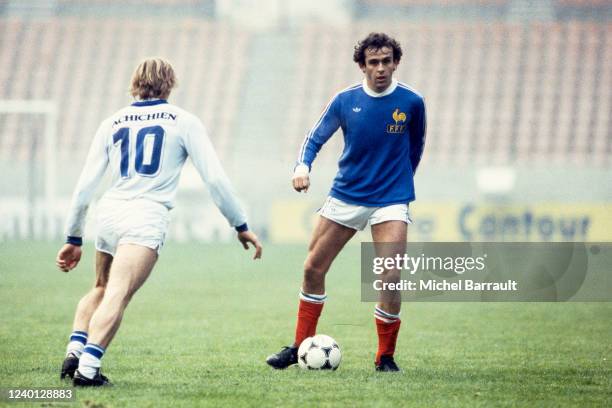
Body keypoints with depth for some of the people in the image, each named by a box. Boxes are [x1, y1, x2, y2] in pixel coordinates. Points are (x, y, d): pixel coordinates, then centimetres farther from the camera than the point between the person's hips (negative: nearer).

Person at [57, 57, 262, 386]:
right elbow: (214, 178, 4)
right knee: (117, 295, -15)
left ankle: (75, 352, 6)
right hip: (147, 217, -4)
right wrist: (241, 226, 12)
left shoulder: (112, 123, 16)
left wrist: (73, 239, 20)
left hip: (108, 213, 4)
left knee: (101, 289, 23)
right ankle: (87, 368, -30)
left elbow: (85, 184, 14)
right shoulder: (183, 121, 8)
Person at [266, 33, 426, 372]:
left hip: (391, 201, -3)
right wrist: (303, 165, -17)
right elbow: (314, 138, 2)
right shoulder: (345, 100, -3)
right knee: (313, 269, 5)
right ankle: (301, 346, 21)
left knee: (390, 278, -15)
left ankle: (385, 357, 2)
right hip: (346, 196, 3)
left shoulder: (411, 102, -5)